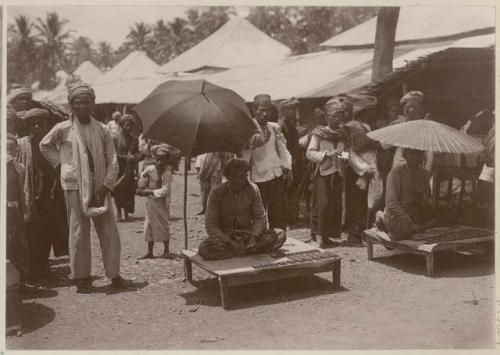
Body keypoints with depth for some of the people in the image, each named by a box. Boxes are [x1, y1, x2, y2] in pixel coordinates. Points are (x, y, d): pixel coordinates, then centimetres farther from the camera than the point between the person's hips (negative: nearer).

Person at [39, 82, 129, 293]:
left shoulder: (102, 130, 3)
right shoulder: (63, 129, -1)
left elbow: (112, 162, 3)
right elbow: (44, 146, 17)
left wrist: (105, 186, -7)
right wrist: (61, 163, 6)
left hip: (100, 188, 2)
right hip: (75, 187, -2)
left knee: (109, 232, 3)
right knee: (79, 232, 1)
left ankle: (114, 275, 13)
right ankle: (81, 278, 12)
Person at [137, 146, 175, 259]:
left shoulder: (167, 174, -15)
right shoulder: (150, 169, -3)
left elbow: (164, 191, -22)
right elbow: (143, 176, 18)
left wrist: (148, 191, -25)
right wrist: (141, 188, 2)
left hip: (162, 203, -4)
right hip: (150, 202, 4)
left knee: (164, 226, 3)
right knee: (149, 226, 6)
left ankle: (166, 250, 18)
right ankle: (150, 252, 14)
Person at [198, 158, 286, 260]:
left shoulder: (253, 189, -1)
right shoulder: (217, 193, -8)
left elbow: (260, 217, 1)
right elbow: (211, 226, -11)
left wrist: (254, 237, -20)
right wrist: (230, 243, -26)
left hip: (248, 235, 2)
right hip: (225, 237, -2)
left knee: (280, 235, -21)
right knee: (205, 248, -36)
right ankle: (249, 251, -22)